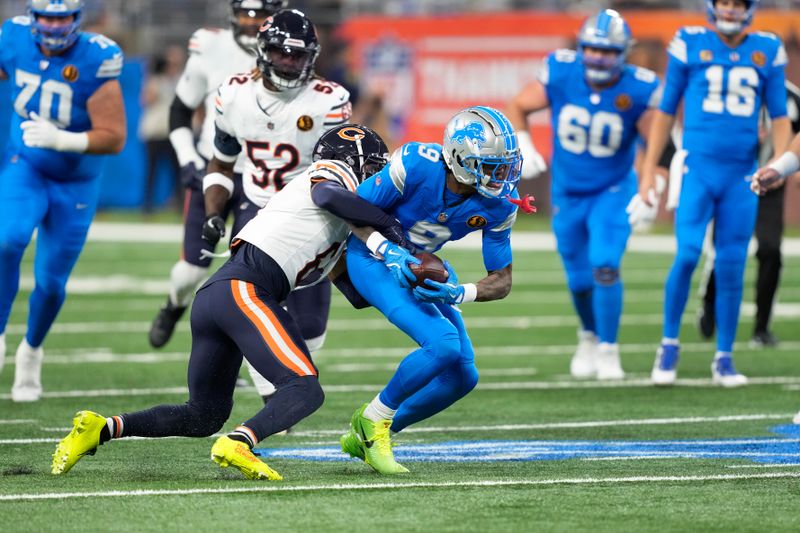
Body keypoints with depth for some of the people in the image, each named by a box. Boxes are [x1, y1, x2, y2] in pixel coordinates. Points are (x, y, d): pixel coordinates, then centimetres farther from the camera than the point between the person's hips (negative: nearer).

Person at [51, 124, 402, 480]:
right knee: (305, 390, -16)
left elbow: (358, 294, 27)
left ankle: (101, 427, 7)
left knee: (204, 417, 16)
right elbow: (328, 197, -18)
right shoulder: (334, 173, 7)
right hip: (242, 289, -9)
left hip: (212, 295, 9)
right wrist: (386, 222, -6)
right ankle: (238, 444, -37)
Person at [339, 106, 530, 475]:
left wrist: (458, 294, -30)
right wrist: (390, 253, -35)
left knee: (462, 376, 3)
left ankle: (365, 437, 18)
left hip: (421, 265, 7)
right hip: (373, 257, -7)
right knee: (443, 345, -25)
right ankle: (373, 419, -4)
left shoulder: (499, 203, -17)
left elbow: (501, 281, -10)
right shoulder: (416, 165, -31)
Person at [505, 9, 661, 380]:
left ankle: (608, 350, -7)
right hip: (568, 193, 2)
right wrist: (524, 148, -12)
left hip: (613, 193, -2)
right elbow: (518, 107, 0)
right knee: (580, 279, 11)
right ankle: (589, 335, 40)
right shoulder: (560, 75, -16)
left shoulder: (638, 90, -20)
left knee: (605, 267, -20)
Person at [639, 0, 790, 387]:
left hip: (741, 176, 2)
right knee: (687, 255, -15)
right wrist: (649, 171, 5)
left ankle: (724, 359, 14)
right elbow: (666, 111, 7)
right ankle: (669, 345, 2)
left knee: (731, 268, 3)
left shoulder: (767, 52, 6)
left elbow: (779, 116, 12)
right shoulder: (690, 45, 1)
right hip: (698, 169, -2)